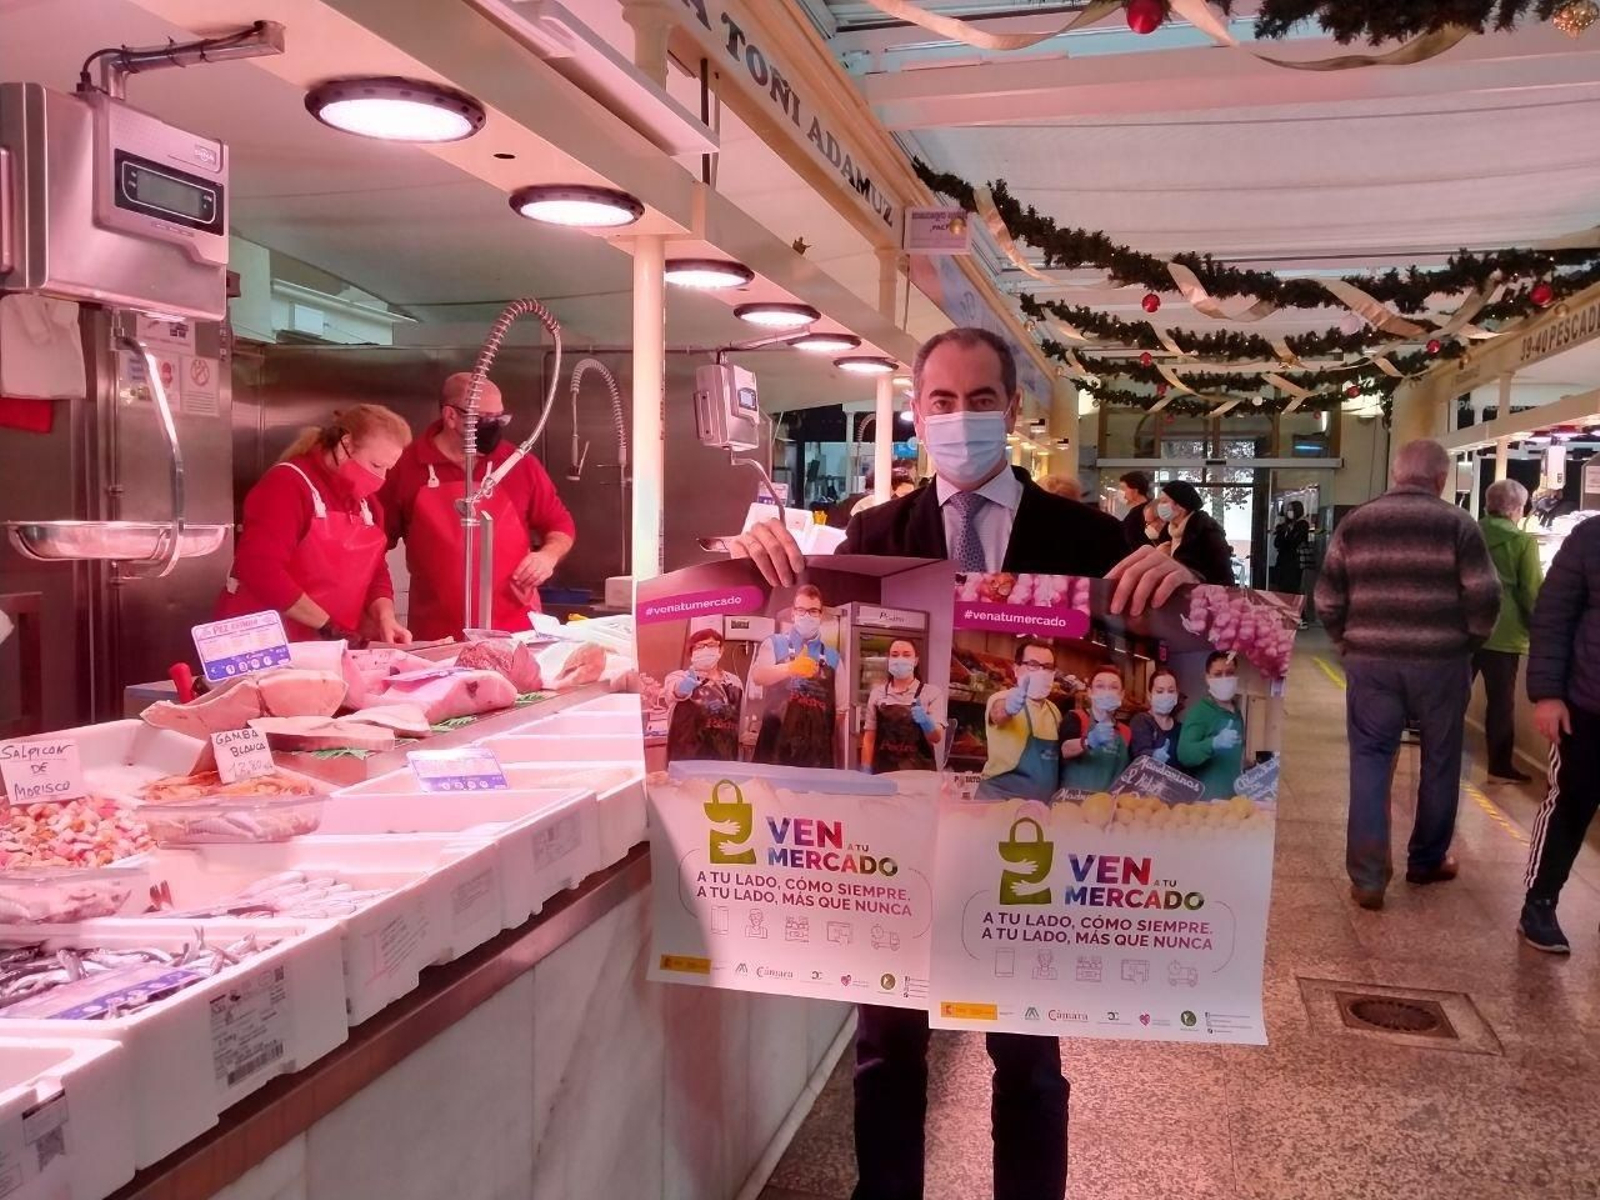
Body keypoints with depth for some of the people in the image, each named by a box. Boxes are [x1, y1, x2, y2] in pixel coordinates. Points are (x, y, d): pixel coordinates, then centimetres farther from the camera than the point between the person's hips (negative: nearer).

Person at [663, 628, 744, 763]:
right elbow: (678, 691, -28)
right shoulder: (679, 678, -3)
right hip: (687, 760, -4)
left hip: (725, 760, 4)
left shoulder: (733, 682, 10)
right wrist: (685, 687, -48)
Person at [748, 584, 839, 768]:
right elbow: (757, 676, -13)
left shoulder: (832, 656, 12)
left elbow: (840, 707, 13)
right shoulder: (775, 644, 5)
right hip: (776, 745, -2)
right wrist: (790, 668, -33)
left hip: (817, 751, 2)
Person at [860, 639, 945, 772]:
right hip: (884, 773, 1)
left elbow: (937, 737, -7)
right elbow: (869, 738, 8)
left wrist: (925, 721, -27)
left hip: (920, 772, -1)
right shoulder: (877, 693, 5)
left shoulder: (931, 693, 0)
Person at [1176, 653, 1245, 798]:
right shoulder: (1199, 711, -13)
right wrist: (1214, 743, -40)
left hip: (1233, 796, 7)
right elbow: (1184, 755, -26)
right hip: (1205, 797, -7)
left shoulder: (1238, 714, 10)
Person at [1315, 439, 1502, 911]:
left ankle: (1367, 877, -1)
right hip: (1440, 661, -1)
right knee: (1440, 760, 16)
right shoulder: (1457, 524, -2)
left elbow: (1327, 599, 5)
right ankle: (1427, 860, 31)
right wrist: (1468, 642, 9)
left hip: (1370, 661, 1)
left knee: (1370, 762, 5)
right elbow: (1484, 597, -7)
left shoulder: (1355, 523, 5)